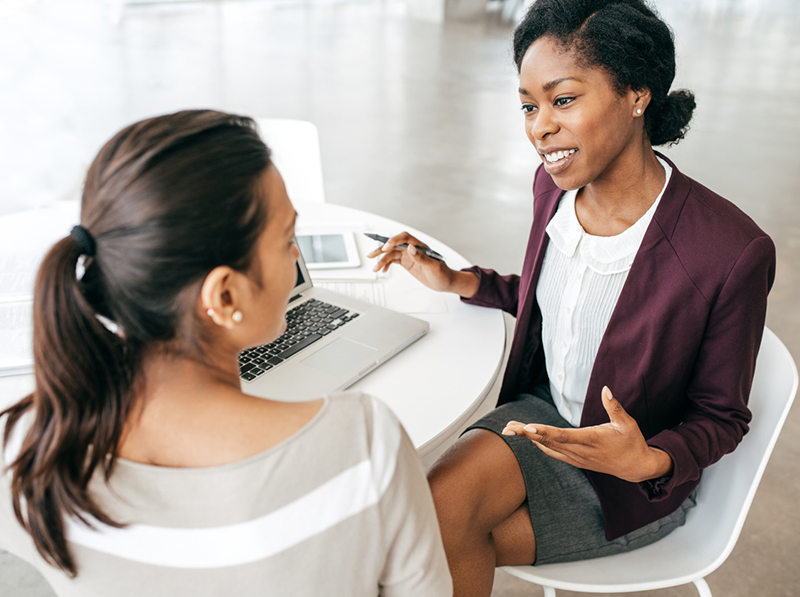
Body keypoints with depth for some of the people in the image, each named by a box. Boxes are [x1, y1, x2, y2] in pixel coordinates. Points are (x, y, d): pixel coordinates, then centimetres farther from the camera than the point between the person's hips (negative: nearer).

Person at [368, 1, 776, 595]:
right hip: (546, 412, 5)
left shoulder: (732, 251, -27)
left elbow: (721, 418, -12)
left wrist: (648, 460, -31)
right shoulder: (557, 184, -8)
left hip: (635, 481, -4)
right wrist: (457, 280, 4)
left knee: (442, 536, -18)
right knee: (441, 504, -22)